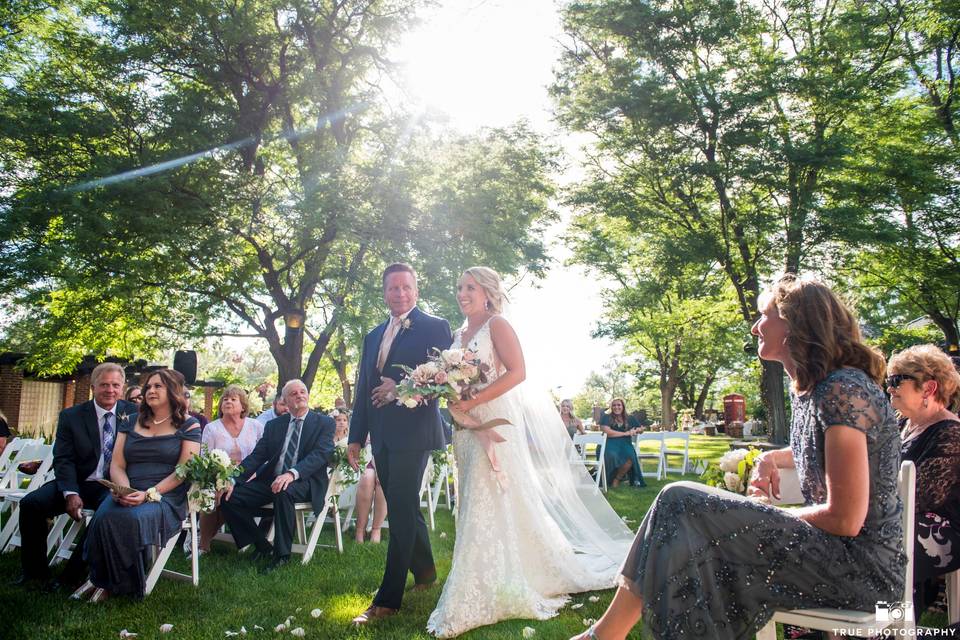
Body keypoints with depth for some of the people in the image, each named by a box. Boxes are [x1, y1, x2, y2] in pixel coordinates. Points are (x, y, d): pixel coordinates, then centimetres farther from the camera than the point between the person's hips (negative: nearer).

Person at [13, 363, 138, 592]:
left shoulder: (133, 413, 2)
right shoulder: (71, 416, 3)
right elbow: (64, 459, -4)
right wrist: (70, 493, -20)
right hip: (78, 482, 2)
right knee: (30, 503, -18)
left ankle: (71, 577, -16)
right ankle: (35, 572, -1)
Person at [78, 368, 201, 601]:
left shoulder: (188, 426, 5)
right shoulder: (130, 423, 20)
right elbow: (117, 465, 12)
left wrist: (149, 494, -17)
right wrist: (124, 490, -10)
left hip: (166, 497, -4)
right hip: (128, 494, 4)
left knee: (132, 518, -33)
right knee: (104, 516, -30)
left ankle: (109, 582, -11)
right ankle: (101, 578, -10)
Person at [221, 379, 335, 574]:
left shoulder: (324, 423, 4)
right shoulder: (274, 425, 17)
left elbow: (322, 454, -12)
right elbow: (256, 456, 9)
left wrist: (292, 473, -29)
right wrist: (234, 481, -9)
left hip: (305, 483, -5)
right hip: (271, 480, 5)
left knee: (283, 492, -37)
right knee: (230, 498, -13)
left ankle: (282, 554, -22)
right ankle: (262, 546, 3)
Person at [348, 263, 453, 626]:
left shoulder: (435, 327, -1)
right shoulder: (373, 336, 18)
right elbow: (363, 389, 17)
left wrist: (401, 388, -16)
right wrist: (356, 437, 13)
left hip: (413, 432, -7)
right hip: (382, 436, 7)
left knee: (401, 510, -7)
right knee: (403, 509, 15)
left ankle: (388, 599, -1)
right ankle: (425, 573, 32)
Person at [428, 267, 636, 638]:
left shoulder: (497, 325, -5)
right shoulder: (457, 335, 15)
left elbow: (517, 372, -16)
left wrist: (473, 401, -21)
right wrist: (452, 401, -7)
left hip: (496, 423, -8)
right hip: (468, 427, 8)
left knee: (494, 502, -5)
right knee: (476, 504, 10)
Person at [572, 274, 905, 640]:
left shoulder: (843, 390, -18)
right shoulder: (807, 390, 11)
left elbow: (845, 520, -22)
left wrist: (770, 515, -6)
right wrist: (770, 458, 10)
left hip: (863, 566, -9)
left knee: (680, 504, -16)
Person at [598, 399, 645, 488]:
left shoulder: (630, 418, 15)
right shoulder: (606, 417, 3)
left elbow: (642, 429, 25)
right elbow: (607, 432, -12)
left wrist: (636, 430, -1)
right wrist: (625, 433, -10)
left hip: (625, 444, 3)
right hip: (610, 444, -3)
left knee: (631, 457, -30)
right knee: (612, 456, -37)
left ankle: (617, 479, -10)